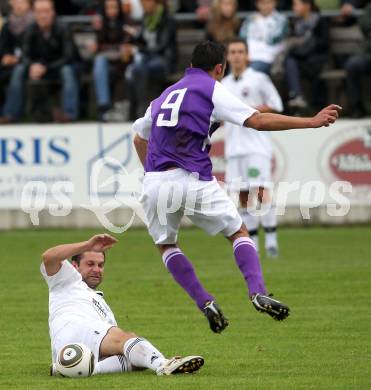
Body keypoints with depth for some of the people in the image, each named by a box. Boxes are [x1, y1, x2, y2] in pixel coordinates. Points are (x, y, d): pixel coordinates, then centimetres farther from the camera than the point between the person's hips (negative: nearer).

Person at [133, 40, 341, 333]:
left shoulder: (165, 95, 24)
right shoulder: (213, 90, 5)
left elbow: (140, 137, 35)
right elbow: (258, 121, -5)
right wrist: (312, 122, -2)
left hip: (154, 183, 4)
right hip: (193, 181, -4)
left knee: (166, 245, 24)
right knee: (239, 232, 12)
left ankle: (205, 302, 7)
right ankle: (258, 292, -9)